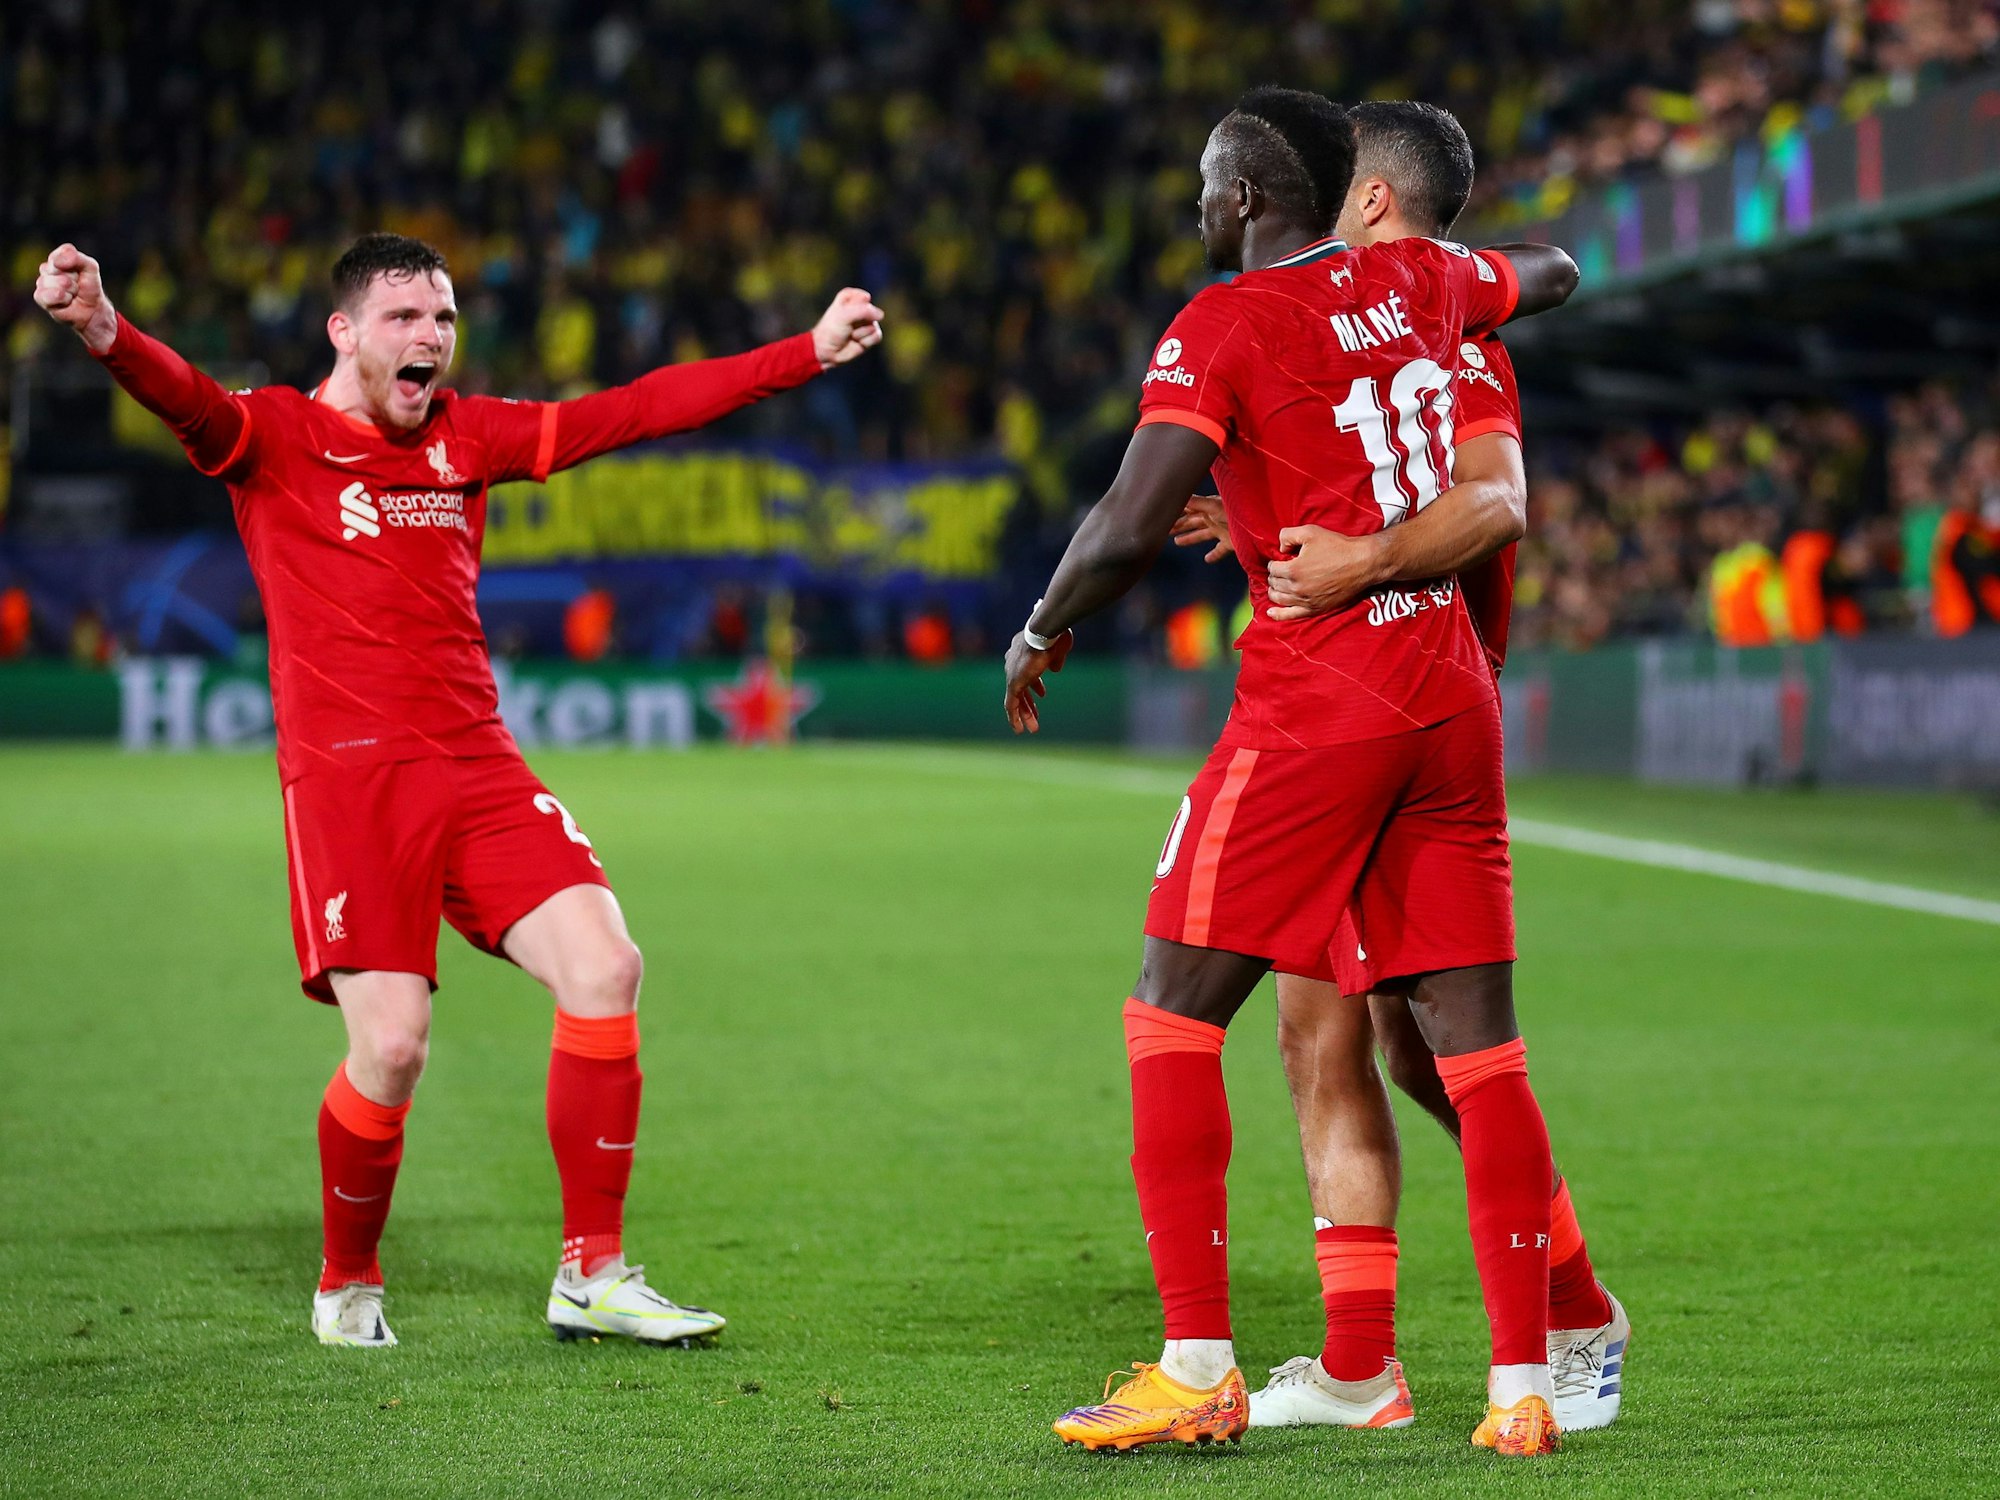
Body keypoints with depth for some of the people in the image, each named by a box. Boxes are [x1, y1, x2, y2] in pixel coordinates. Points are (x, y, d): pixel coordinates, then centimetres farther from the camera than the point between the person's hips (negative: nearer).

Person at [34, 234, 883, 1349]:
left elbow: (635, 412, 17)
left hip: (478, 768, 5)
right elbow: (186, 399, -20)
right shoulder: (275, 437, 1)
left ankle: (593, 1277, 1)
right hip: (347, 779, -5)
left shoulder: (467, 437, 16)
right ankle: (348, 1288, 14)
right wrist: (106, 331, -43)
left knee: (606, 969, -11)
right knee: (391, 1048, -13)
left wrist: (809, 353, 13)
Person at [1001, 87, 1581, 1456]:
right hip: (1452, 695, 6)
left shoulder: (1225, 326, -8)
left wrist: (1043, 631, 1)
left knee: (1174, 1017, 2)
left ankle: (1199, 1369, -3)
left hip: (1313, 706, -6)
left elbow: (1130, 527, -17)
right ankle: (1523, 1385, 4)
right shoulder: (1413, 281, 10)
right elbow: (1554, 272, 33)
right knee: (1479, 1044, 6)